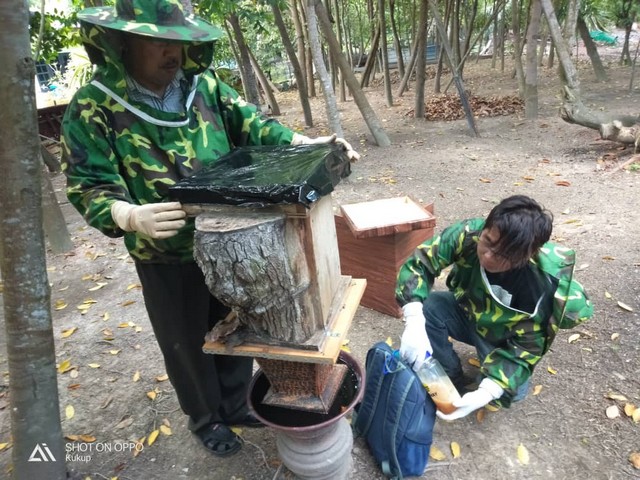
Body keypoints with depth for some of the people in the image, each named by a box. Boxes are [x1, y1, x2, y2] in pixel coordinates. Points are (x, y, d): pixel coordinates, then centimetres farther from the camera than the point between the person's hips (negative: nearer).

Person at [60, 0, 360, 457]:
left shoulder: (203, 84, 0)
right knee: (188, 342, 16)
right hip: (166, 256, -4)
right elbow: (89, 187, -15)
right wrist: (131, 216, -37)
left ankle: (235, 405, 48)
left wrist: (306, 144, -18)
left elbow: (250, 124, -2)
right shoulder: (93, 107, -12)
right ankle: (205, 416, 45)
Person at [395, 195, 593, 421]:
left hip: (502, 337, -2)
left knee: (512, 391, -25)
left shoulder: (541, 285, -35)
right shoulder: (468, 233, -33)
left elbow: (526, 347, -26)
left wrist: (486, 392, -40)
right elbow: (417, 264, -28)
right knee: (427, 307, -27)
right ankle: (454, 382, -5)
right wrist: (414, 321, -44)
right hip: (467, 311, 2)